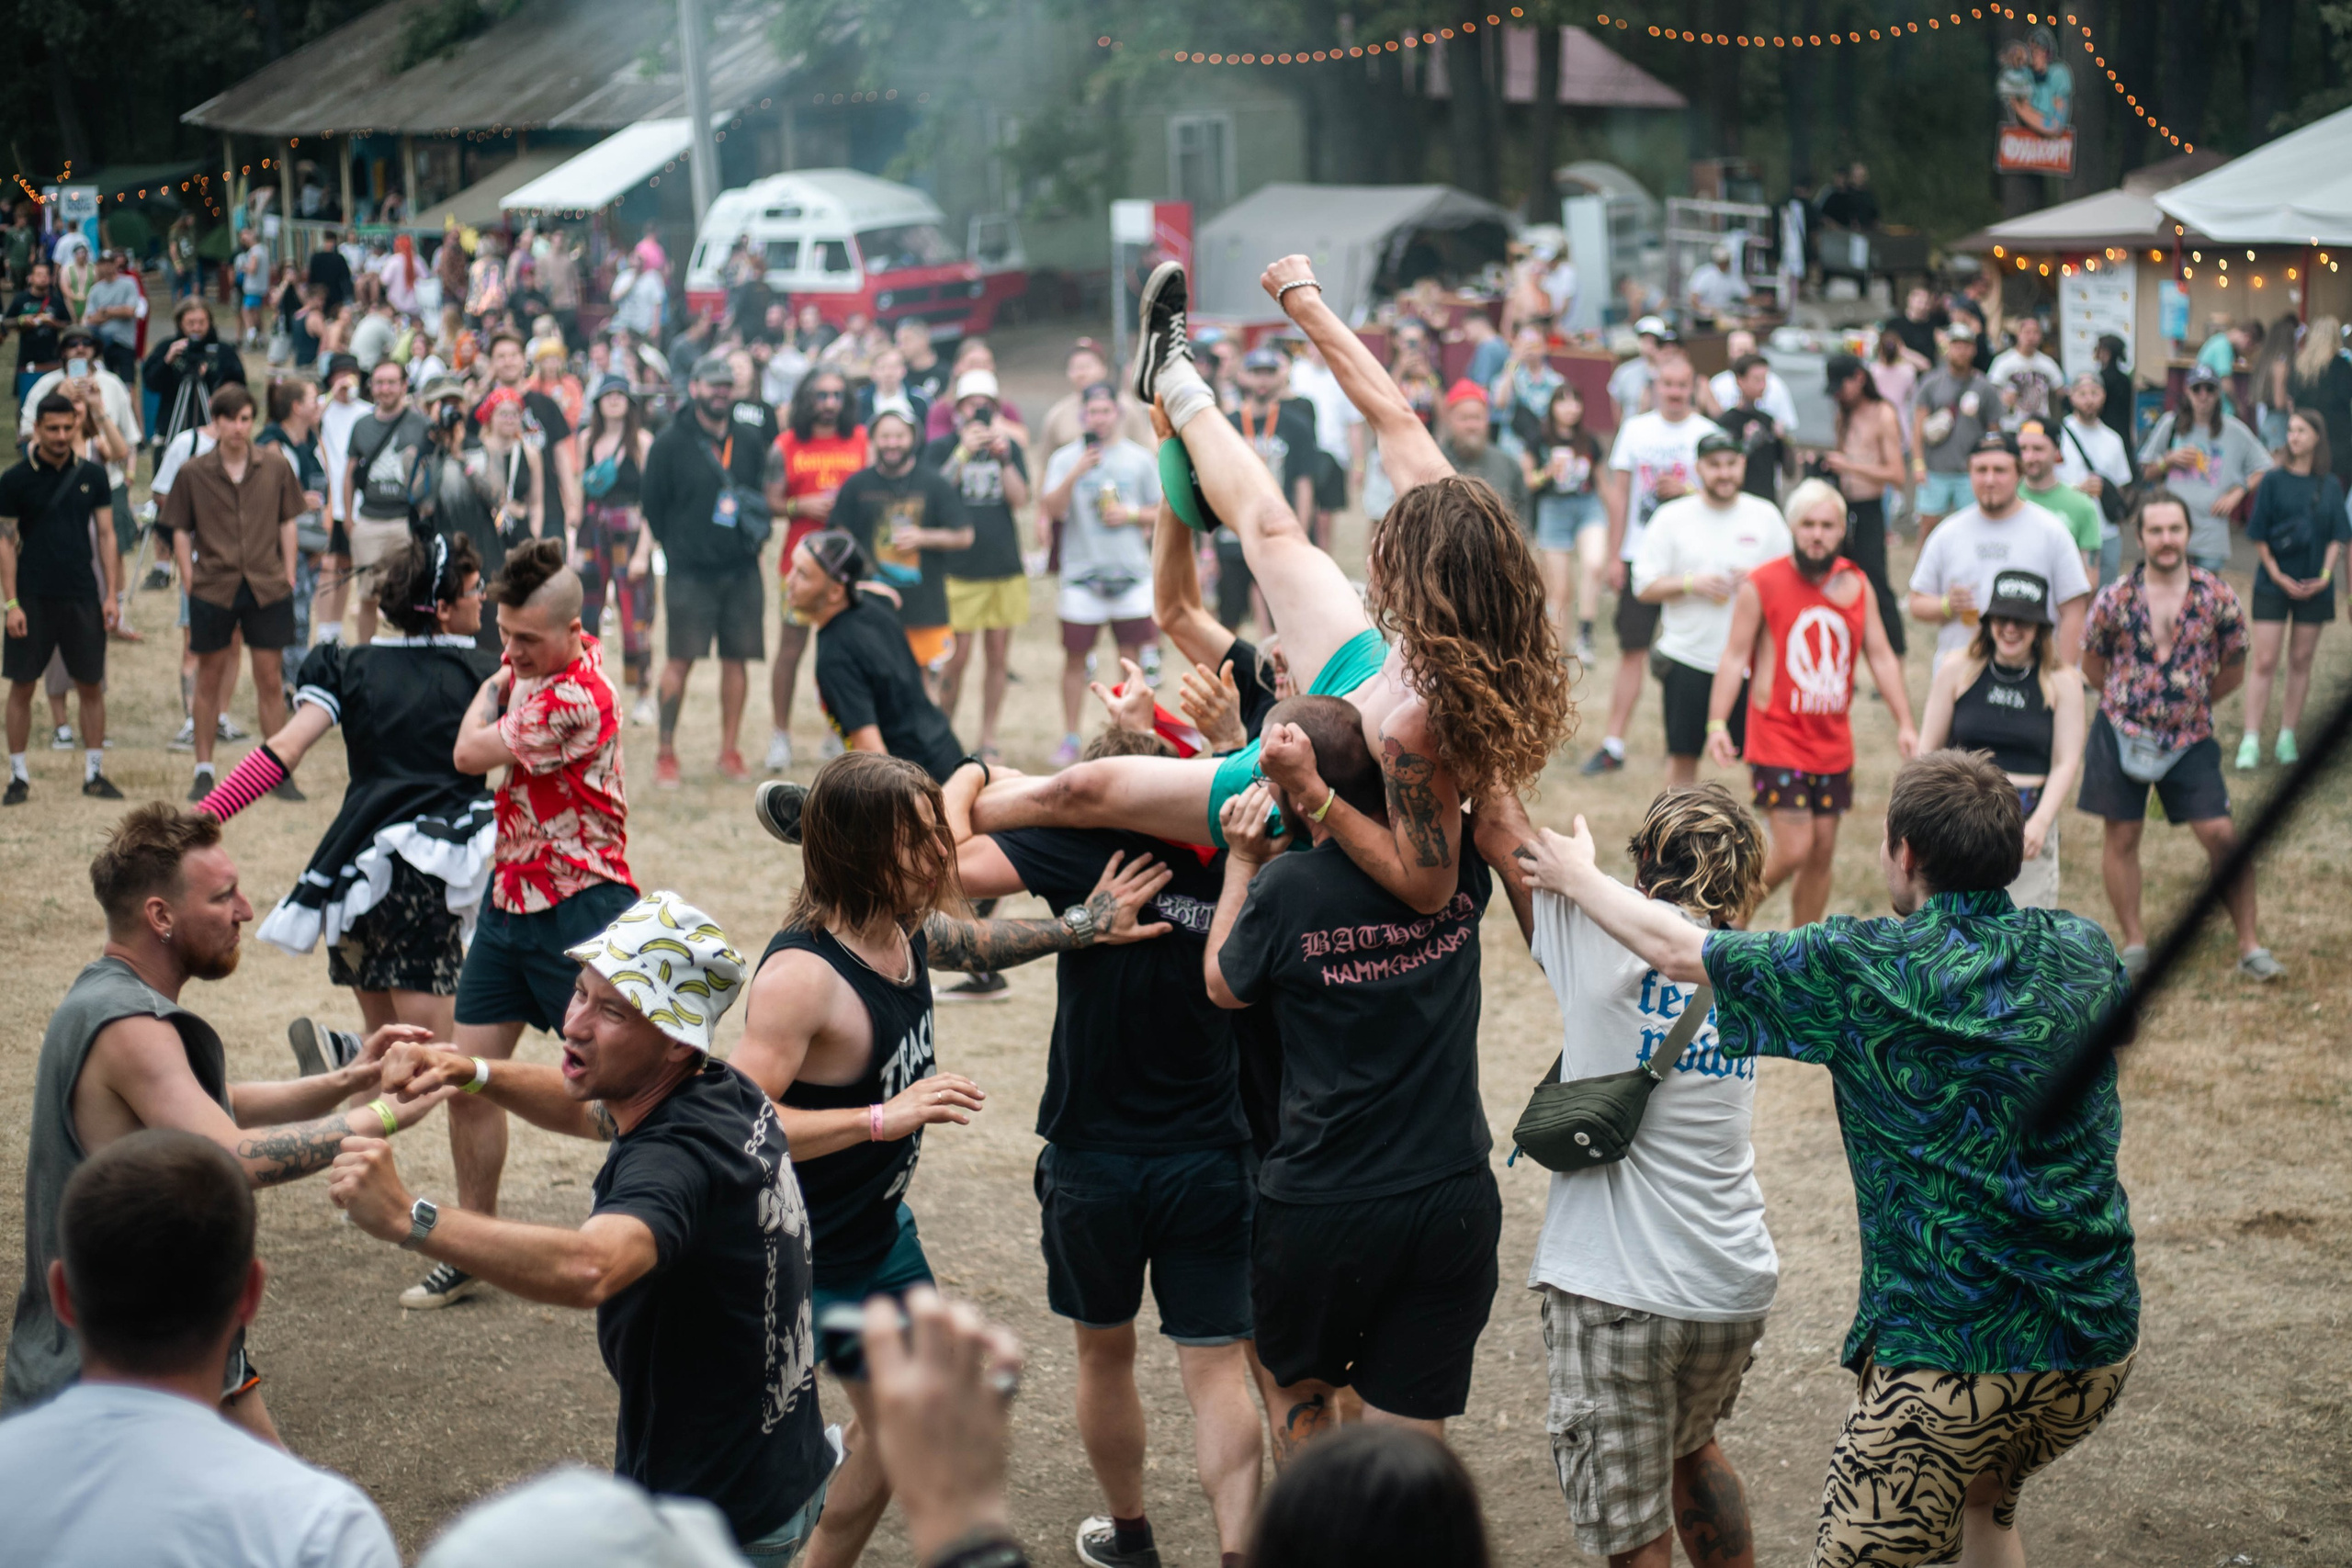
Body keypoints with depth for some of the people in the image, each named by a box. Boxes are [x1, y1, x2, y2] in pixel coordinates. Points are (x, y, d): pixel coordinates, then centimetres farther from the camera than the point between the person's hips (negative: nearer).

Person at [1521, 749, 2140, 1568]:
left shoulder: (1866, 969, -12)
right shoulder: (2084, 952, 2)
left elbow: (1675, 950, 0)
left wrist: (1577, 876, 20)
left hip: (1951, 1356, -6)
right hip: (2098, 1345, 6)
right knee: (1985, 1502, 32)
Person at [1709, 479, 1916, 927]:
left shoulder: (1857, 586, 7)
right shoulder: (1761, 585, -7)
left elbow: (1881, 656, 10)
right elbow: (1734, 657, -6)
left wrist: (1904, 723, 3)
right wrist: (1717, 724, -15)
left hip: (1834, 742, 5)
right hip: (1777, 741, -5)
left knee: (1823, 849, 8)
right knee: (1794, 850, -13)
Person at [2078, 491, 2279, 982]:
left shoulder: (2217, 597, -8)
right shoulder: (2115, 599, -9)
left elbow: (2233, 670, 6)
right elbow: (2092, 664, 8)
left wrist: (2190, 703, 10)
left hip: (2190, 738, 0)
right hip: (2122, 732, 0)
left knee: (2222, 836, -5)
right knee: (2122, 836, 7)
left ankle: (2249, 946, 6)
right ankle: (2134, 944, 20)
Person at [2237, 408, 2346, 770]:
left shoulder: (2331, 485, 6)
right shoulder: (2274, 480, -1)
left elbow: (2337, 537, 6)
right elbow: (2259, 535, -2)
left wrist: (2326, 574, -7)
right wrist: (2278, 576, -9)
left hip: (2314, 586, 2)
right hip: (2273, 584, -2)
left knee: (2301, 661, 6)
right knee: (2264, 661, -7)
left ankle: (2287, 738, 14)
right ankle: (2251, 741, -7)